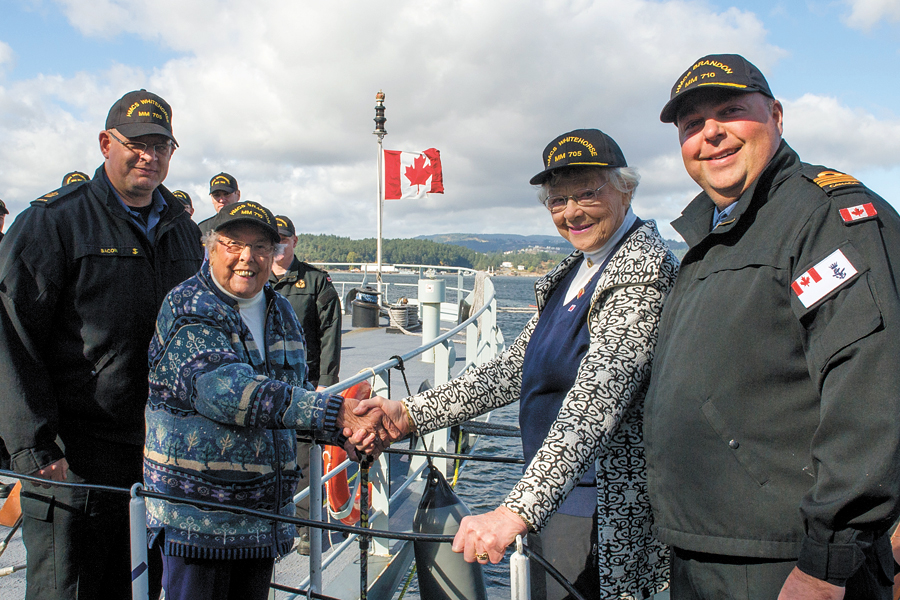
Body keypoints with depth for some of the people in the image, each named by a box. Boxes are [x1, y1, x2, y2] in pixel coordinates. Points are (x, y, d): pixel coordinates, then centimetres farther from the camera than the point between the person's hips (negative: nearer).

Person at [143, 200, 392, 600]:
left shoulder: (281, 312, 12)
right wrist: (334, 414, -33)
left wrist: (346, 430, 2)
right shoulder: (187, 309, -12)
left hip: (264, 513, 7)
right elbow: (225, 388, -27)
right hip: (196, 514, -6)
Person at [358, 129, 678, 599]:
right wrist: (409, 414, -2)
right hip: (552, 495, 8)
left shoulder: (642, 269, -17)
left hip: (599, 514, -8)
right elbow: (513, 369, 8)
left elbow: (594, 401, -30)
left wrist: (514, 513, -39)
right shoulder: (576, 270, 11)